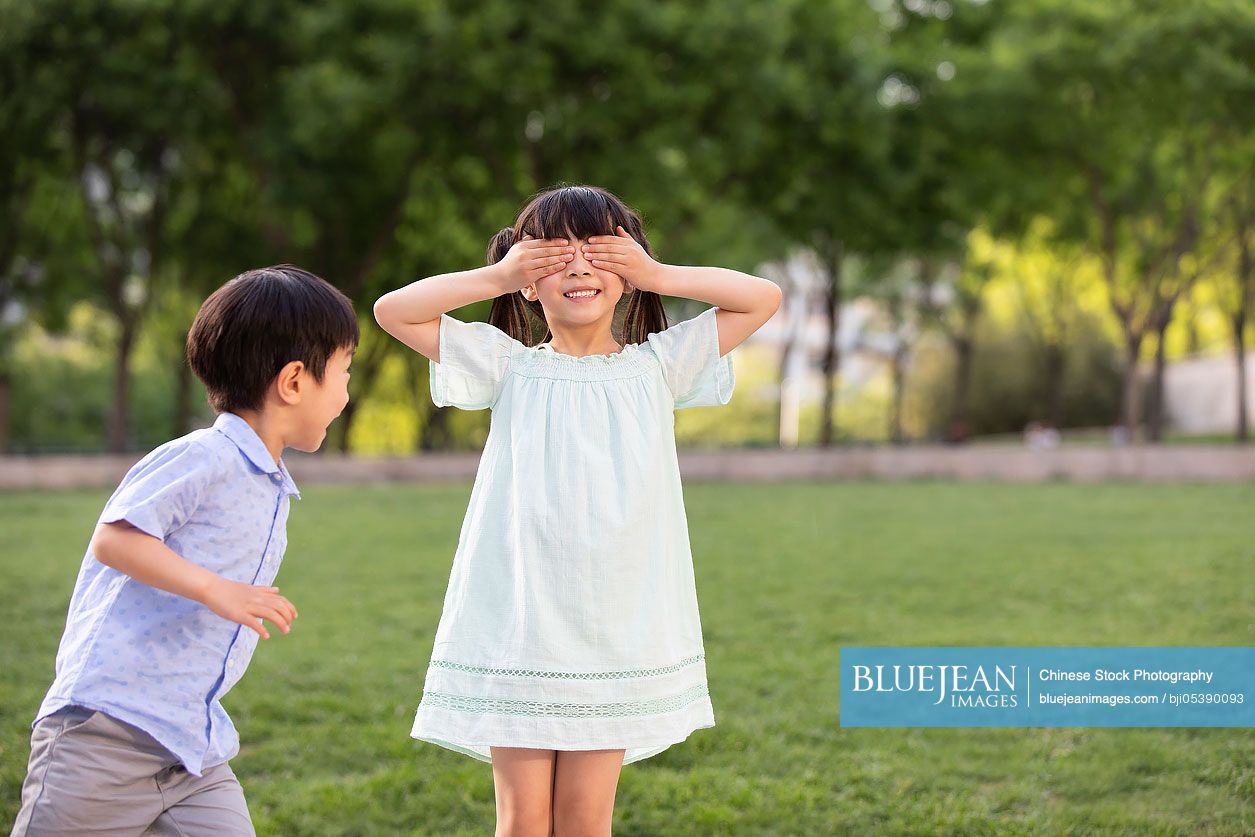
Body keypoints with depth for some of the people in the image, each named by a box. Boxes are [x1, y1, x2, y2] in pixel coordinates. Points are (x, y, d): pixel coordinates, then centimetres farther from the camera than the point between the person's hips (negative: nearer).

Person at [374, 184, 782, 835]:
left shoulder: (656, 367, 6)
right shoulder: (511, 367, 4)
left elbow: (764, 299, 5)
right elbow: (393, 310, 0)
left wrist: (659, 275, -1)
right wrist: (496, 277, -3)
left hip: (618, 630, 1)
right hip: (517, 628, 0)